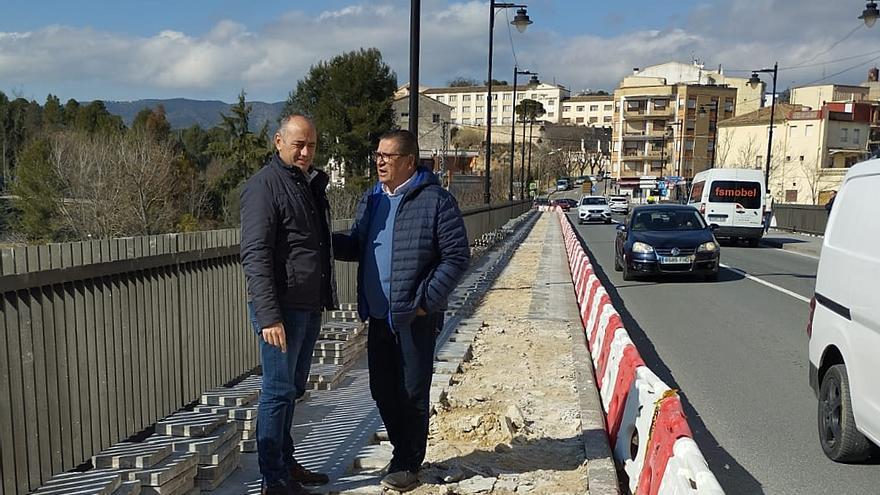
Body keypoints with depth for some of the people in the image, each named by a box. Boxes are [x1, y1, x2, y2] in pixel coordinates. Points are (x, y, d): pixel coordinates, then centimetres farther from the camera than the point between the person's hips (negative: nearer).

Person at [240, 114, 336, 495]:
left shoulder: (311, 185, 14)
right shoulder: (264, 186, -12)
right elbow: (255, 256, -19)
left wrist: (323, 299, 18)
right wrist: (269, 316, -25)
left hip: (310, 307, 8)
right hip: (282, 309, -8)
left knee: (293, 389, 17)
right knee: (278, 391, 0)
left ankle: (286, 462, 30)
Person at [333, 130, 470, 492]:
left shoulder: (435, 201, -11)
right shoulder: (371, 200, 11)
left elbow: (457, 256, -12)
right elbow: (356, 246, 16)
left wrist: (427, 300, -16)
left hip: (414, 317, -7)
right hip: (378, 315, 7)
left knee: (412, 392, 4)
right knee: (382, 389, 15)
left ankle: (409, 464, 20)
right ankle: (403, 451, 34)